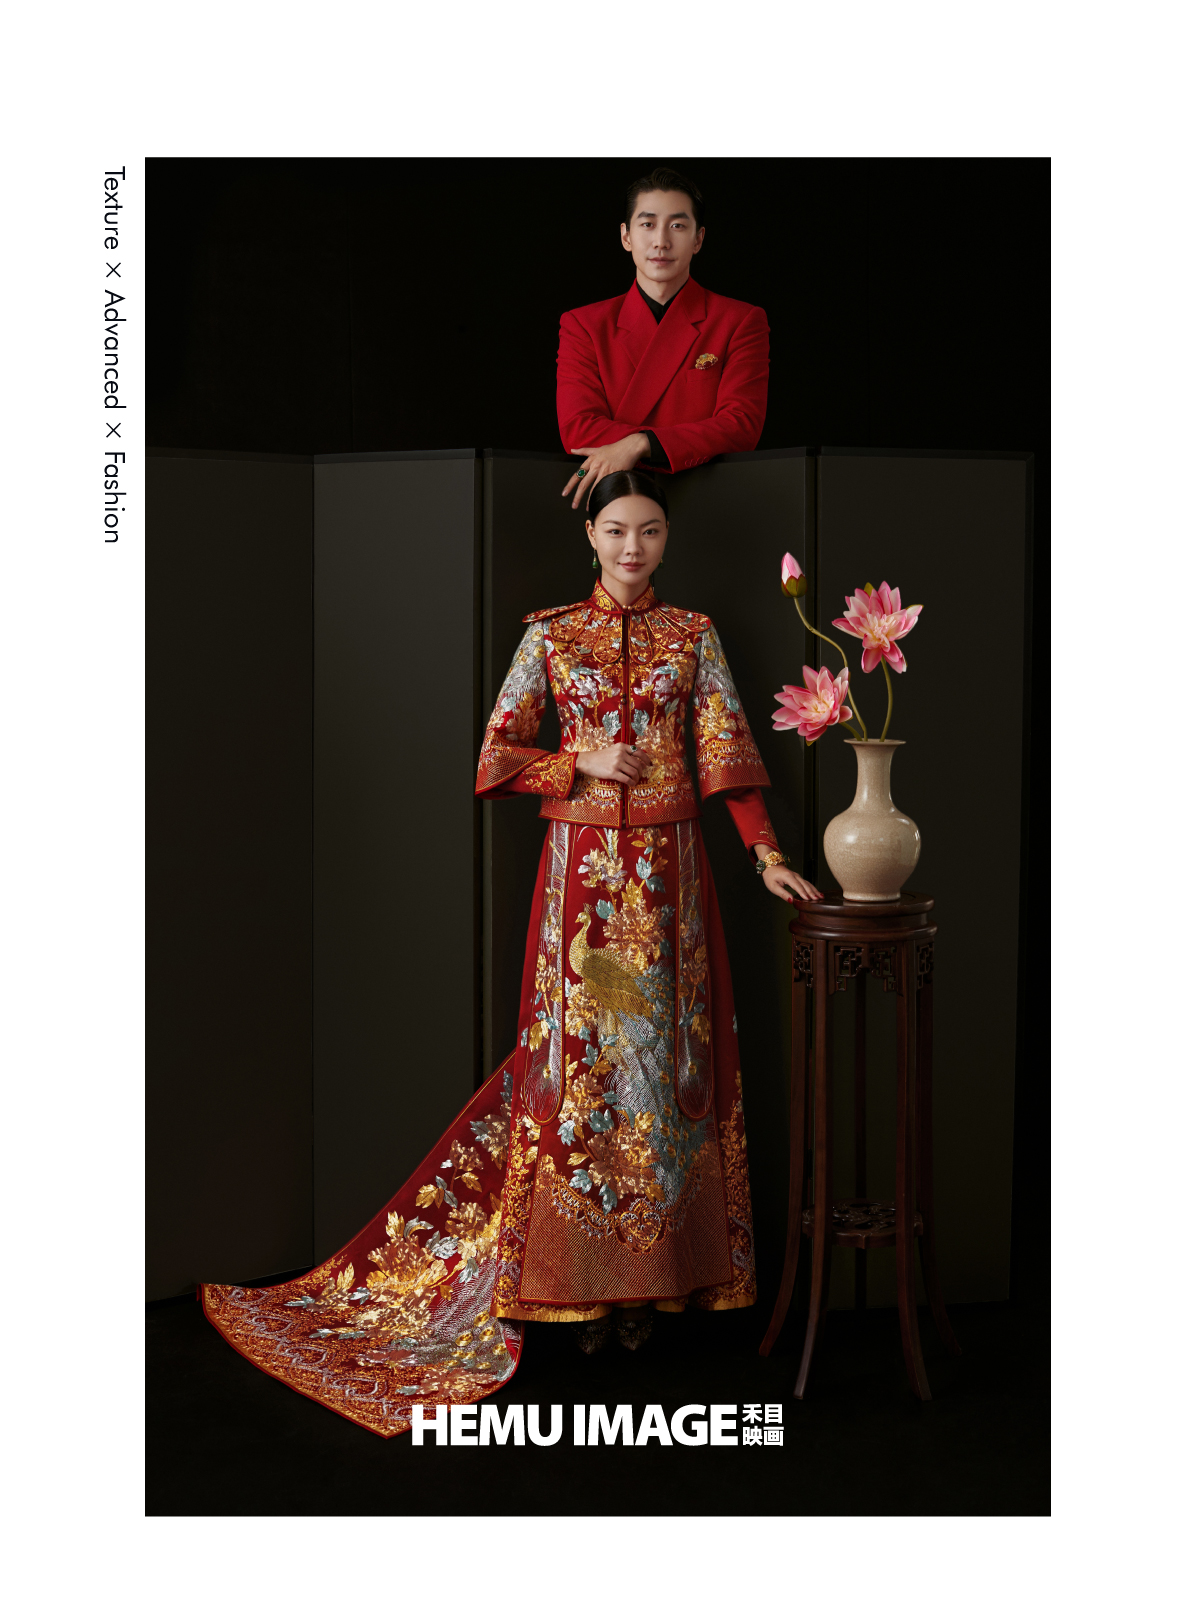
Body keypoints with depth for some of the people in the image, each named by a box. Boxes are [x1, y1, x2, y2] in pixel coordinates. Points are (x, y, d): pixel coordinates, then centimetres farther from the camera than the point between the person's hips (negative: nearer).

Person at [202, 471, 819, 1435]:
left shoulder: (694, 635, 7)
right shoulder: (551, 635, 4)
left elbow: (728, 753, 2)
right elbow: (498, 756, 3)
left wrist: (768, 855, -7)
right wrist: (585, 764, -11)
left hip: (670, 871, 1)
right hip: (584, 868, -1)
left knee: (666, 1056, 3)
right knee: (580, 1058, -1)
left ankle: (651, 1271, 13)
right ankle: (582, 1276, 8)